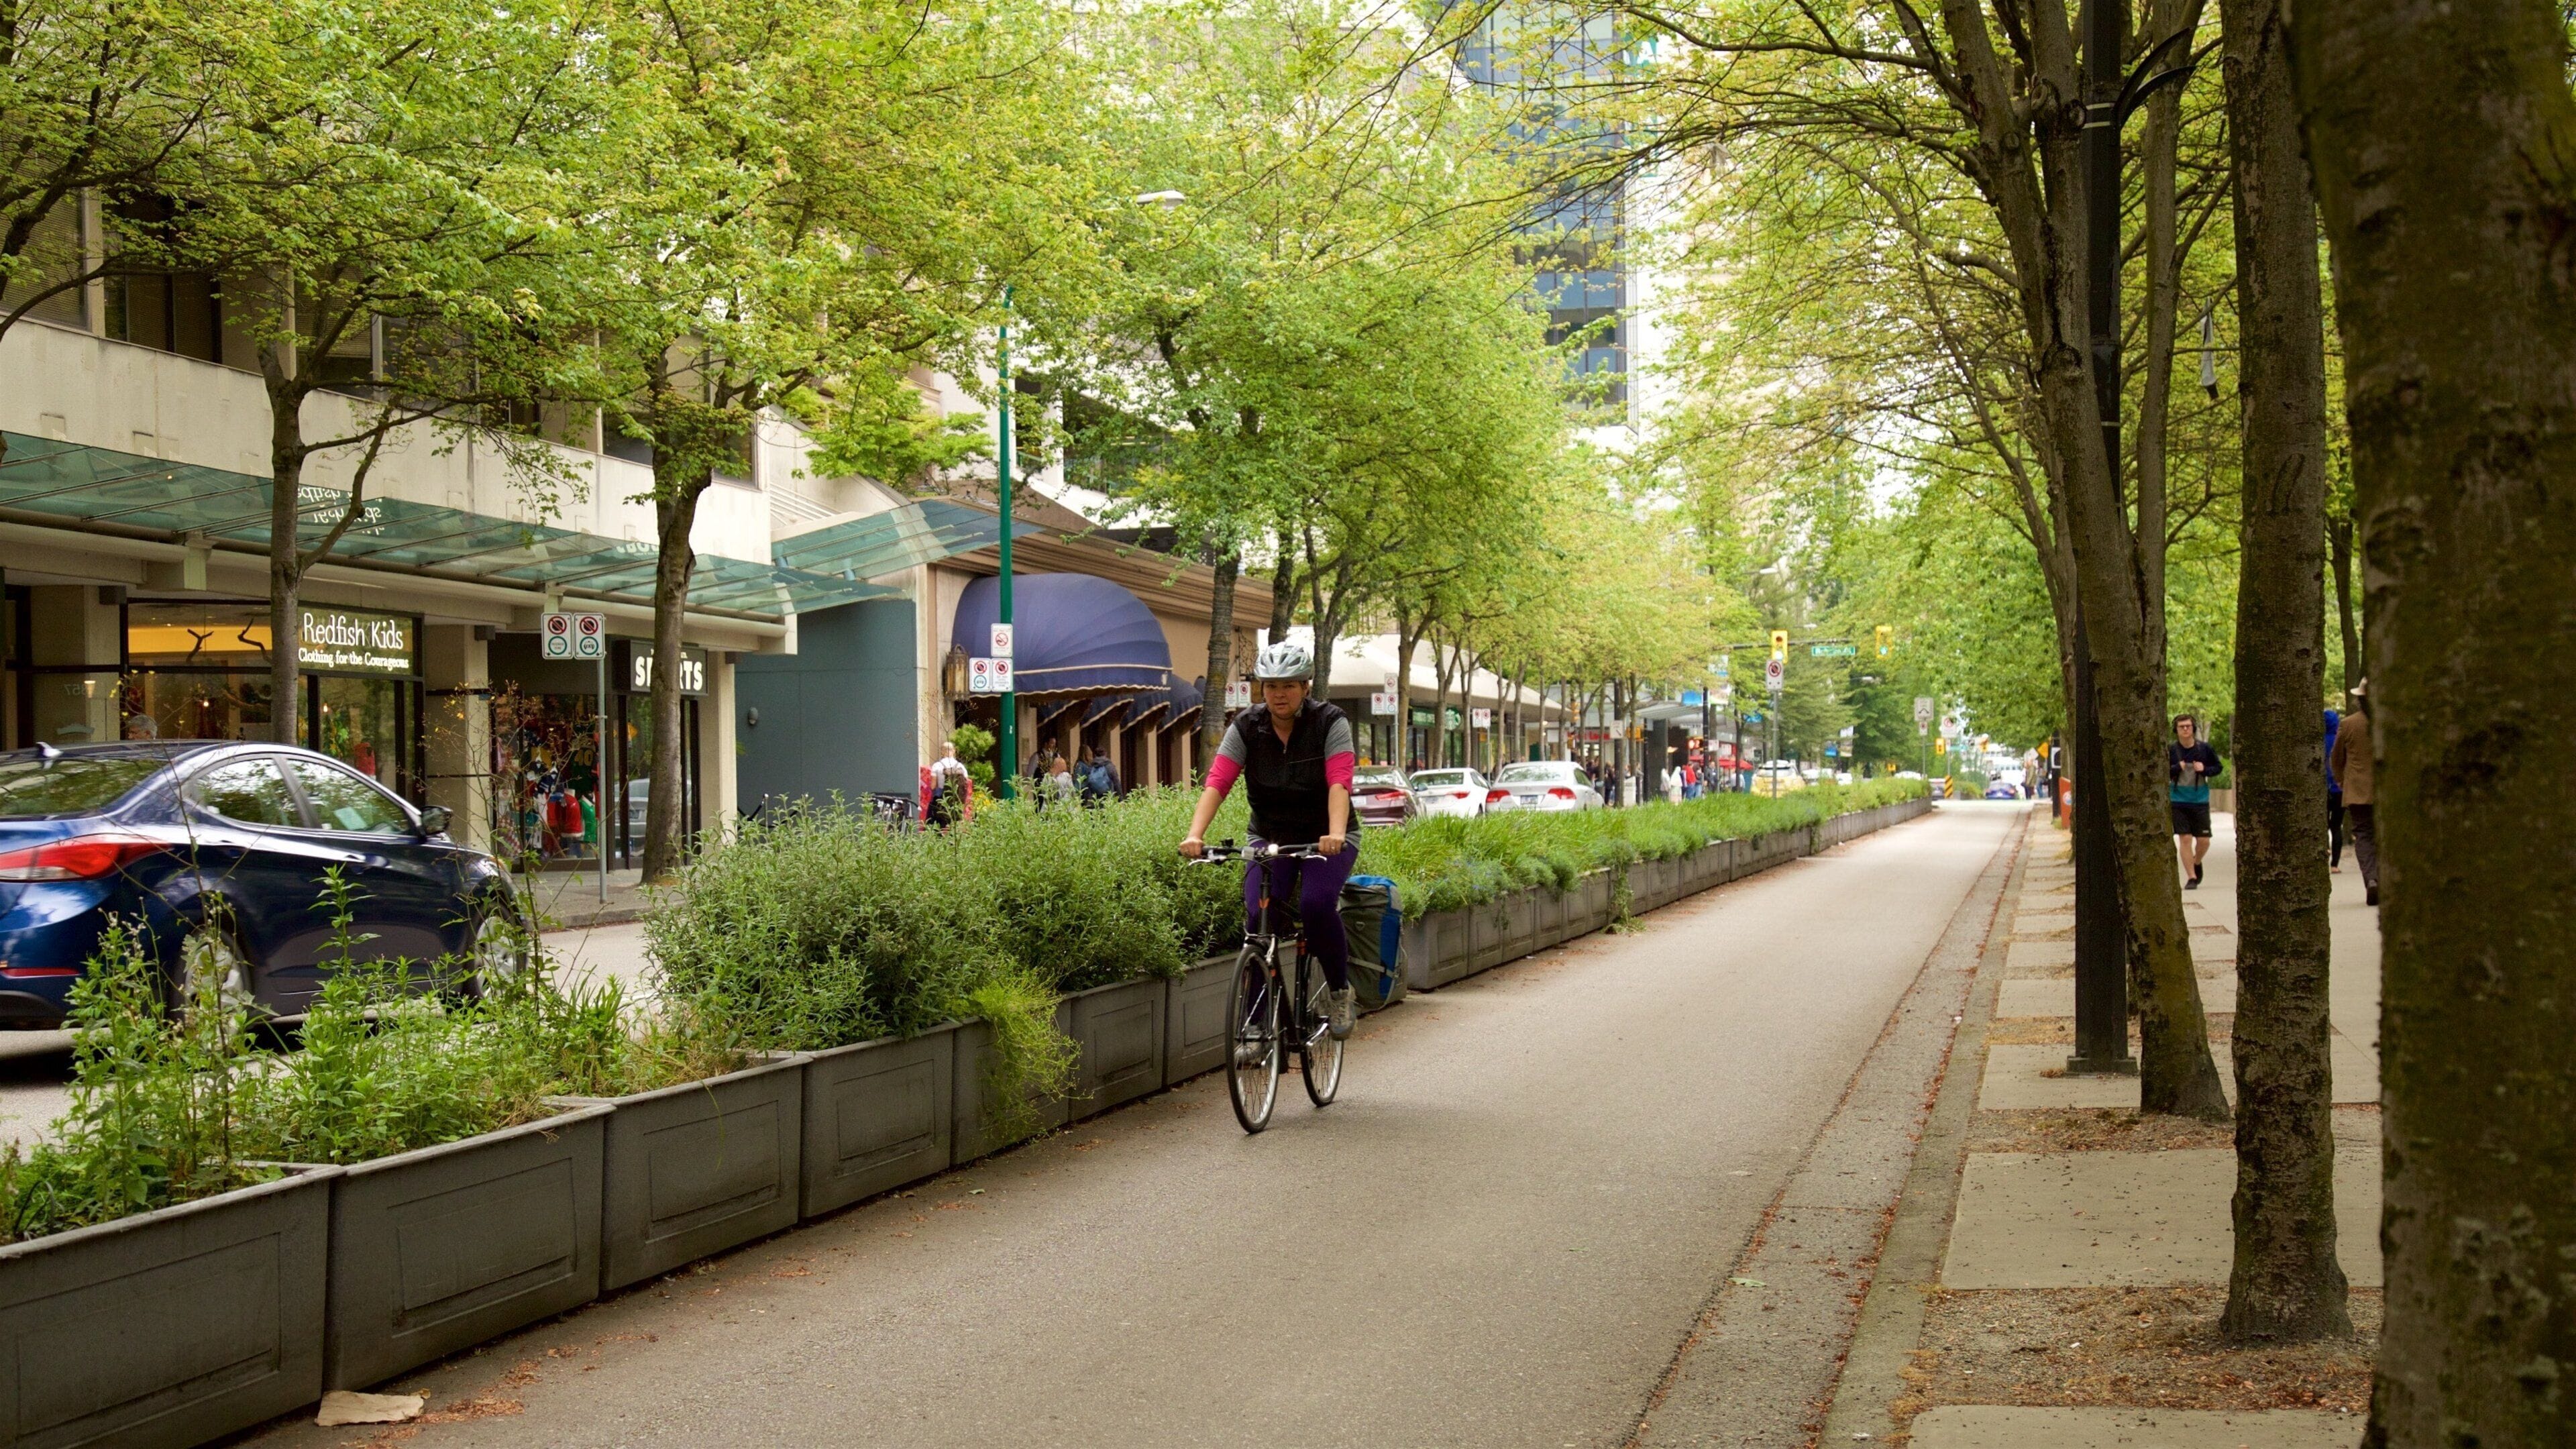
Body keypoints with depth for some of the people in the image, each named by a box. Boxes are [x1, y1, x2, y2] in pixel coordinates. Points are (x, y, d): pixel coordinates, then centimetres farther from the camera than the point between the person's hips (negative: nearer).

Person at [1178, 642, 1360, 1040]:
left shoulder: (1330, 723, -13)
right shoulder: (1246, 727, -7)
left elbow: (1339, 783, -27)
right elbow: (1217, 782, -17)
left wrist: (1335, 834, -45)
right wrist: (1195, 835, -34)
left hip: (1326, 839, -2)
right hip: (1270, 837, 2)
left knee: (1315, 904, -28)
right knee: (1258, 914, -20)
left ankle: (1342, 993, -6)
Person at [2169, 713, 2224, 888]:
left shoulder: (2204, 748, -2)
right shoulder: (2170, 750, -5)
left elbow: (2218, 767, 9)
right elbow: (2161, 773, -1)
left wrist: (2205, 770, -11)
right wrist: (2177, 768, -17)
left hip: (2200, 801, 1)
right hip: (2178, 802, -1)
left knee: (2204, 841, 1)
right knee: (2185, 839, -5)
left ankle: (2197, 863, 33)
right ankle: (2192, 877, 4)